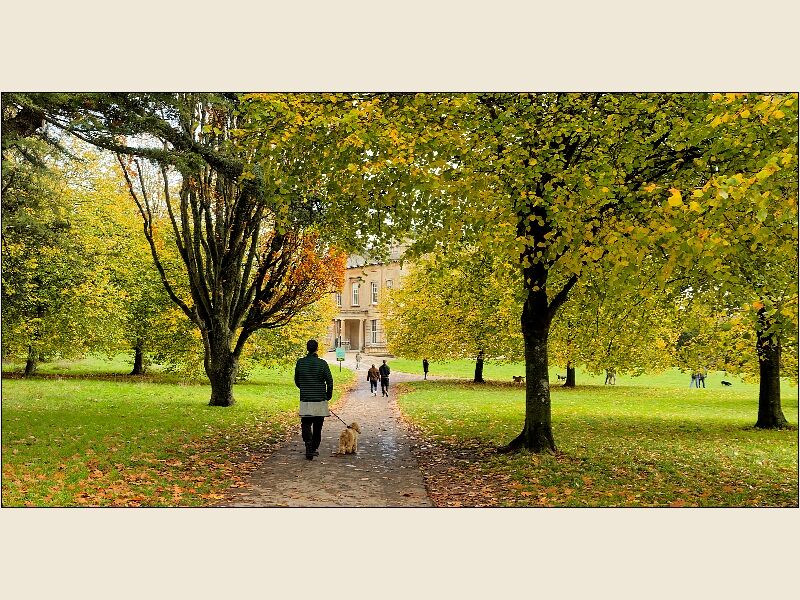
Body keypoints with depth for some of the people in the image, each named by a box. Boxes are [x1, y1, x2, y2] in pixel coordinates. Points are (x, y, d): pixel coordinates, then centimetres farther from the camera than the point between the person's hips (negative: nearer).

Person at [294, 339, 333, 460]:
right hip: (320, 400, -1)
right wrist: (328, 395, 9)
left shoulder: (300, 363, -1)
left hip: (305, 400, 1)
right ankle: (314, 448, 21)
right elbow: (330, 381, -8)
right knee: (317, 426, 12)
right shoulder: (322, 363, -8)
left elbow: (296, 381, 10)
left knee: (306, 424, 5)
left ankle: (309, 447, -16)